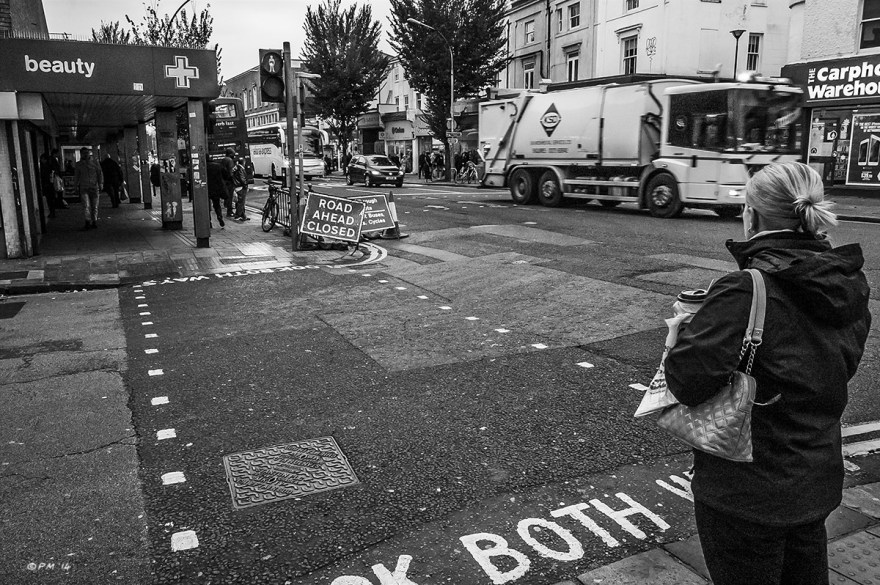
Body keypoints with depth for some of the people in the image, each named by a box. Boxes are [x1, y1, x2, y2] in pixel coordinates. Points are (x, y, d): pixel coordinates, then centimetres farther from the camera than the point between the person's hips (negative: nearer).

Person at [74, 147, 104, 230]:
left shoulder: (95, 163, 6)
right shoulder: (79, 164, 9)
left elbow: (100, 174, 9)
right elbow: (76, 176, 16)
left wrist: (100, 184, 1)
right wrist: (76, 186, 13)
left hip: (94, 187, 0)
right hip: (84, 188, 0)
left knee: (94, 206, 3)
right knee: (86, 205, -12)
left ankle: (94, 222, 13)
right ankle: (88, 222, -11)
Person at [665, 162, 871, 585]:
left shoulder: (746, 291, -26)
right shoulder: (849, 283, -1)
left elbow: (687, 381, -29)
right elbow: (843, 365, 12)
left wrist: (686, 330, -9)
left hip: (748, 492, -7)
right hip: (818, 483, 7)